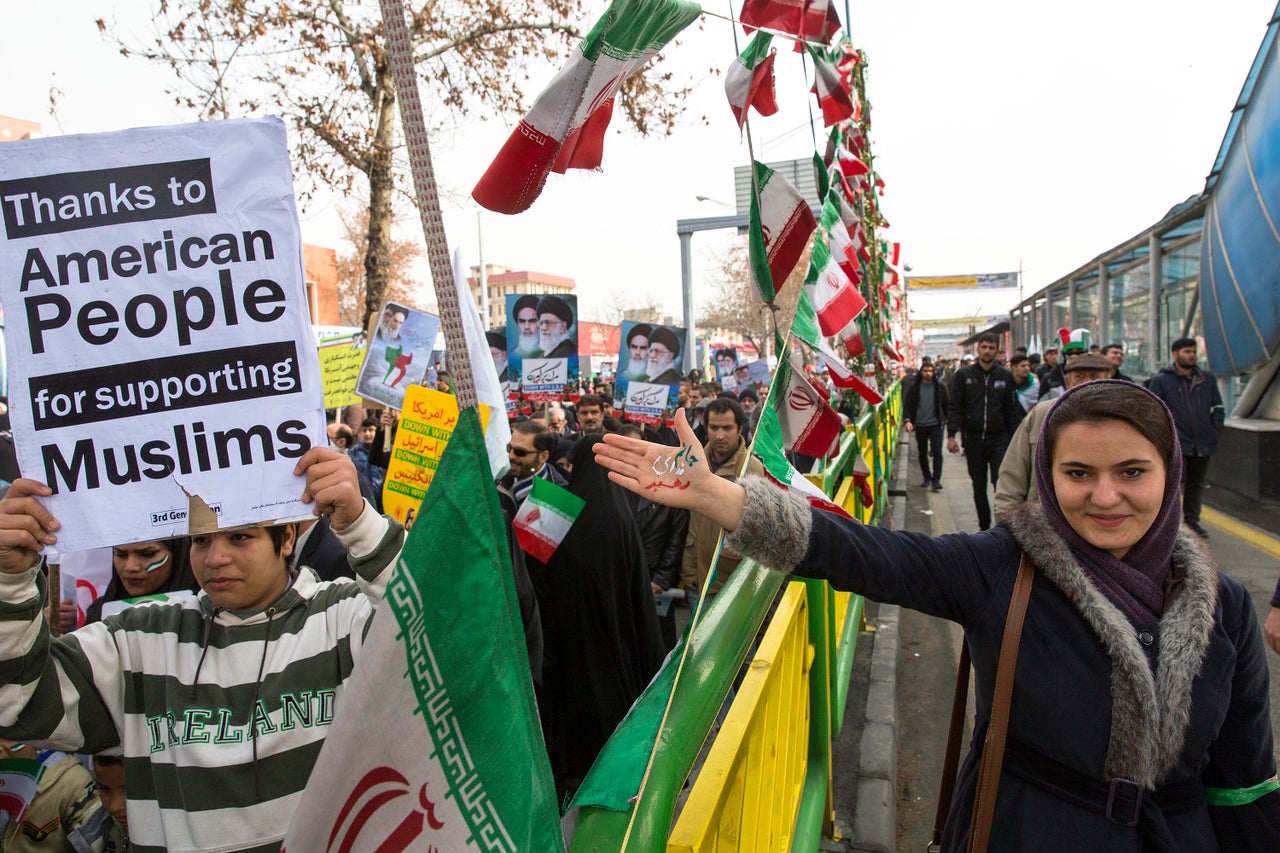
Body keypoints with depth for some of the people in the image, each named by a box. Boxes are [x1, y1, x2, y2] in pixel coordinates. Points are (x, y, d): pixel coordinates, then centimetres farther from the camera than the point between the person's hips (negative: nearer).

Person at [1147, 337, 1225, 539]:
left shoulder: (1207, 379, 11)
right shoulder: (1161, 380, -2)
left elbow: (1218, 408, 16)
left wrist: (1215, 431, 4)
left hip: (1203, 445, 5)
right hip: (1176, 446, -5)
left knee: (1197, 485, 14)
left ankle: (1192, 521, 25)